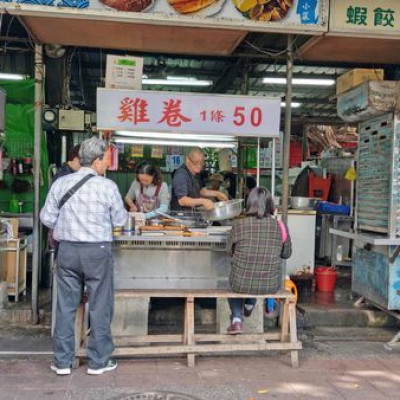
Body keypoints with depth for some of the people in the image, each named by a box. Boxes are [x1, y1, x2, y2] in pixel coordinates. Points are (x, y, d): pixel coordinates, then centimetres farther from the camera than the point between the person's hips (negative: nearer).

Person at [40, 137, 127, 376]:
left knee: (66, 306, 12)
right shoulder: (107, 186, -10)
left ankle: (63, 362, 20)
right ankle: (98, 361, 18)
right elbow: (120, 220, -1)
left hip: (67, 249, 3)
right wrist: (117, 214, 21)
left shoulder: (60, 183, -1)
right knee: (100, 306, 9)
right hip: (97, 250, -3)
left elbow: (47, 218, 2)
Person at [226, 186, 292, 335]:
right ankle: (249, 307, 51)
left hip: (241, 284, -2)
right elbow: (287, 254, 6)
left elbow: (229, 252, 1)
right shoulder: (280, 227, -10)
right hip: (270, 286, 2)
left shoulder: (239, 225, -15)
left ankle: (237, 320, 26)